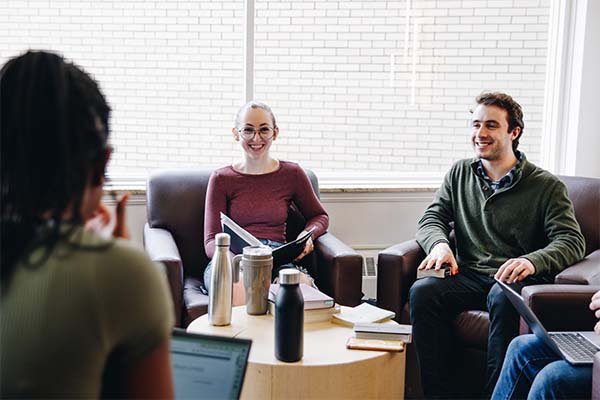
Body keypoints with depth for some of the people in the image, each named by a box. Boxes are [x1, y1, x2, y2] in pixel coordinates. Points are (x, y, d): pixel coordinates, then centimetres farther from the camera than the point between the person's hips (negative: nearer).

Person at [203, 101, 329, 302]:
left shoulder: (292, 174, 15)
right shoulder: (221, 179, 10)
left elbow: (320, 216, 29)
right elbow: (211, 240, 5)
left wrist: (307, 235, 4)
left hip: (278, 258, 1)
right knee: (239, 288, -40)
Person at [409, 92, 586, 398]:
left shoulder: (547, 186, 4)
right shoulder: (460, 174, 17)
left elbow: (572, 241, -5)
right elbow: (431, 218, 12)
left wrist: (533, 260, -28)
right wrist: (439, 243, -14)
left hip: (518, 280, -3)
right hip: (468, 277, 3)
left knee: (503, 296, -38)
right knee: (422, 290, -28)